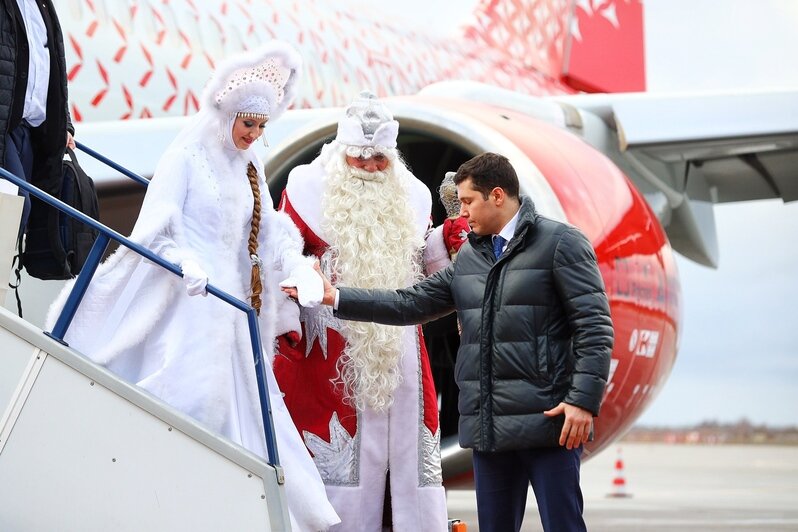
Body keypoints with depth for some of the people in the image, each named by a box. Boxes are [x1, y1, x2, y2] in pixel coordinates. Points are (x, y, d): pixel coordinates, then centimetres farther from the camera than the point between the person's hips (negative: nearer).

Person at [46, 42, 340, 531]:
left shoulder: (250, 168, 14)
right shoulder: (189, 156, -6)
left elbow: (268, 233, 9)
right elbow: (158, 225, -10)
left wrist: (299, 270, -8)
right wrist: (185, 263, -27)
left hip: (231, 299, 7)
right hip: (189, 298, -7)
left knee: (235, 400, 5)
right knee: (189, 394, -13)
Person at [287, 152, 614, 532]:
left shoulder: (560, 243, -3)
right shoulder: (468, 256, 18)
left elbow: (595, 326, -8)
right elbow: (410, 304, 18)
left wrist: (584, 400, -17)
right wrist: (335, 297, 11)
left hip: (547, 418, -7)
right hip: (489, 426, 7)